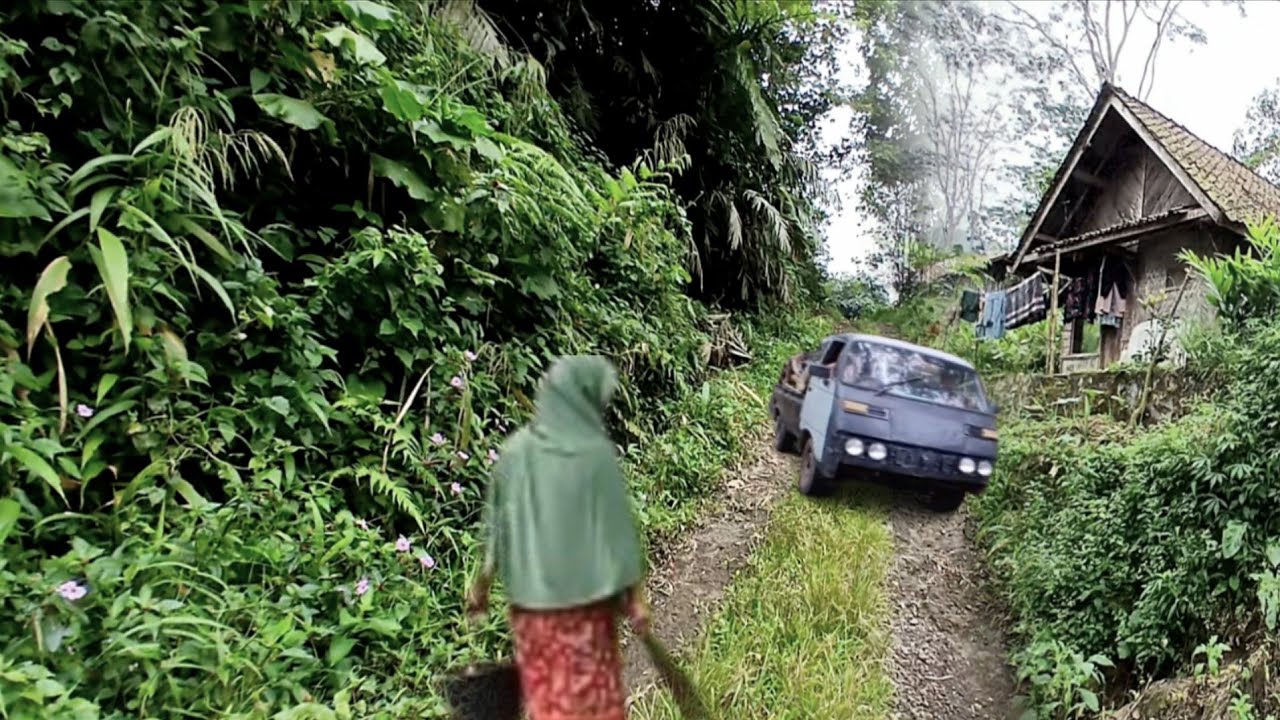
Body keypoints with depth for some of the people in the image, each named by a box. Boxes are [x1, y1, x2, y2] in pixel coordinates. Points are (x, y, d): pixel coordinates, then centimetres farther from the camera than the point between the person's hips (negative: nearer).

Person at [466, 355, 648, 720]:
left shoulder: (515, 448, -2)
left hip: (530, 597, 4)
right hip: (584, 595, -4)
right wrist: (634, 595, -2)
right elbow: (617, 524, -11)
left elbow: (496, 521, 5)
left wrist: (482, 584, 16)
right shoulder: (595, 451, -14)